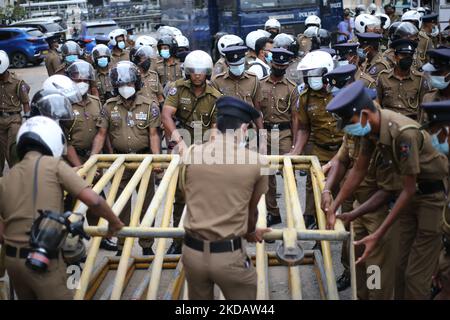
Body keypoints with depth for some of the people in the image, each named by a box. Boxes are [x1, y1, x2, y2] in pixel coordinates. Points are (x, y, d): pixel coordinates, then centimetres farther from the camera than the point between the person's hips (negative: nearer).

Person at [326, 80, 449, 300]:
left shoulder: (404, 133, -33)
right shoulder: (371, 126, -10)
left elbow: (409, 190, -27)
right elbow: (359, 170, 2)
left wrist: (378, 235, -27)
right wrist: (333, 207, -1)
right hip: (412, 191, 8)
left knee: (416, 274, -5)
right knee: (401, 265, 15)